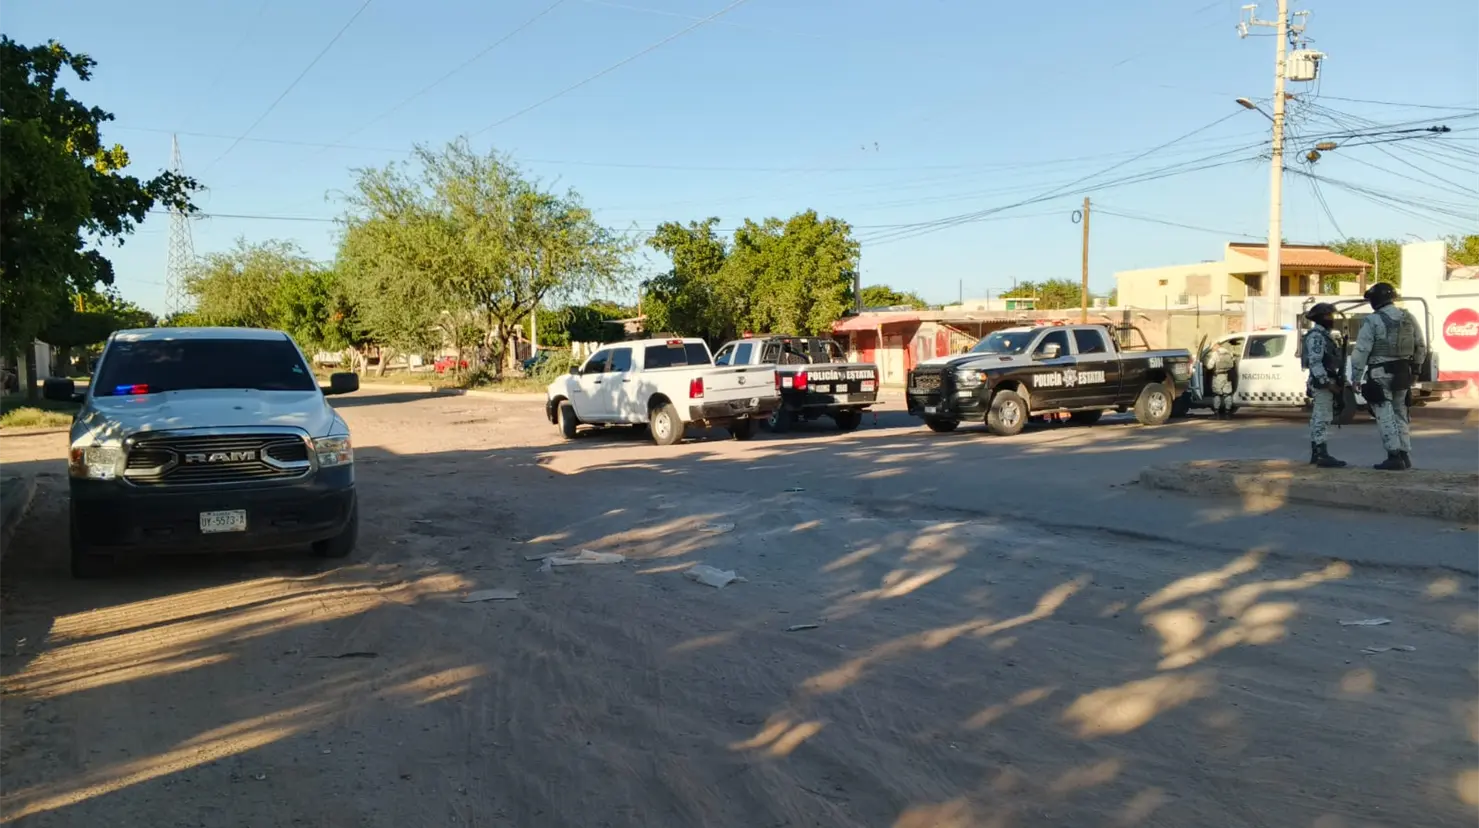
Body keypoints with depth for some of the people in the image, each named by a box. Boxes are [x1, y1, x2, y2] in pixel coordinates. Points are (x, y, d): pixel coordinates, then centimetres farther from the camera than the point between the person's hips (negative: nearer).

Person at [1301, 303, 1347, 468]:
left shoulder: (1324, 335, 18)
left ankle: (1315, 454, 14)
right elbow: (1315, 362, -22)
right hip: (1322, 384, -10)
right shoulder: (1316, 336, -14)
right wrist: (1327, 383, -23)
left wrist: (1338, 381, 18)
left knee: (1317, 419, 11)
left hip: (1325, 383, 10)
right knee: (1323, 418, -12)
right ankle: (1322, 455, -15)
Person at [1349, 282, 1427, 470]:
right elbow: (1421, 347, 14)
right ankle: (1405, 455, 17)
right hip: (1402, 374, 6)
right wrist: (1414, 368, 24)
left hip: (1380, 374, -6)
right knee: (1400, 414, 16)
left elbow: (1361, 351, -12)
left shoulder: (1373, 321, -11)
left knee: (1386, 416, -4)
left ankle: (1394, 456, -9)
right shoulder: (1409, 319, 8)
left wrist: (1356, 377, -7)